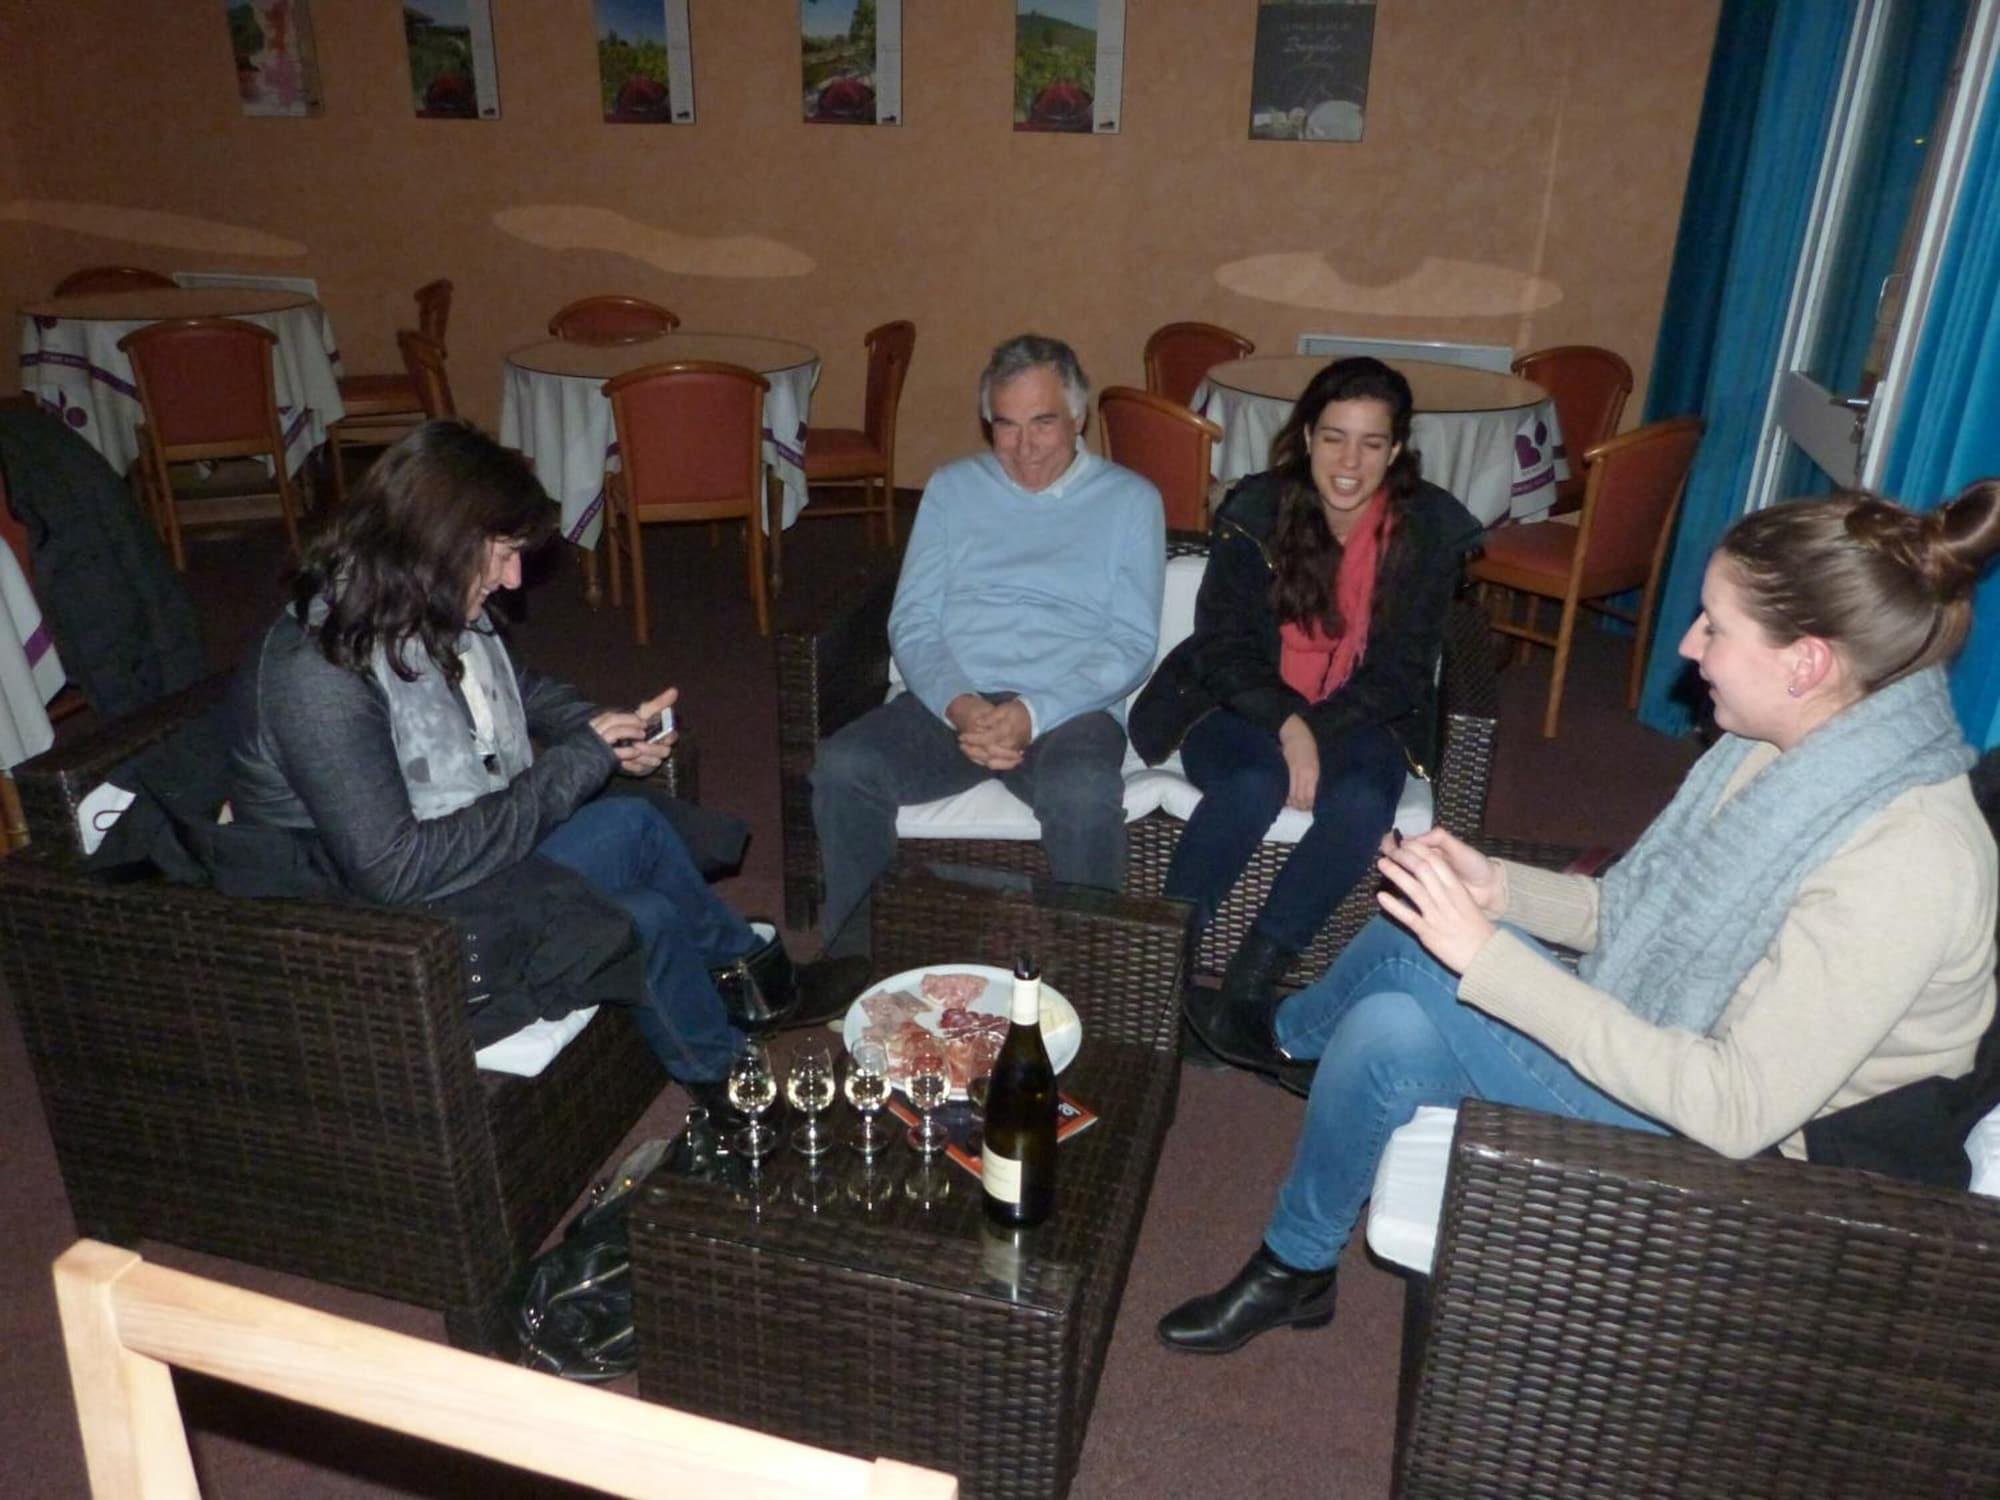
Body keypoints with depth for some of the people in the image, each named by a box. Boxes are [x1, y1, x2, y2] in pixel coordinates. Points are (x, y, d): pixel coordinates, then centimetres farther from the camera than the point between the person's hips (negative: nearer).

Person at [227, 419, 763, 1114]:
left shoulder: (431, 615, -4)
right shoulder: (317, 677, -29)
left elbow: (522, 688, 16)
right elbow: (392, 872, -32)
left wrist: (605, 729, -5)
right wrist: (575, 767, -27)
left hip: (472, 857, 8)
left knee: (637, 821, -5)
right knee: (645, 921, -13)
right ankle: (730, 1085, 13)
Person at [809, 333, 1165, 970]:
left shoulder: (1129, 500, 9)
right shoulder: (953, 487, 17)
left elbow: (1132, 645, 0)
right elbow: (911, 621, 8)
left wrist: (1035, 713, -16)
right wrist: (959, 704, -13)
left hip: (1068, 709, -2)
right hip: (950, 701, 3)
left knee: (1085, 792, -37)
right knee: (844, 765, -26)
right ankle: (855, 960, -10)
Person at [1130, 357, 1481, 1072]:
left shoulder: (1429, 529, -3)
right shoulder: (1255, 511, -5)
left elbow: (1401, 671, -5)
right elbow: (1223, 645, -8)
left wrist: (1320, 729, -20)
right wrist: (1286, 725, -24)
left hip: (1355, 716, 1)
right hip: (1245, 707, -1)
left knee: (1362, 801, -31)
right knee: (1253, 784, -33)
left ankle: (1246, 987, -28)